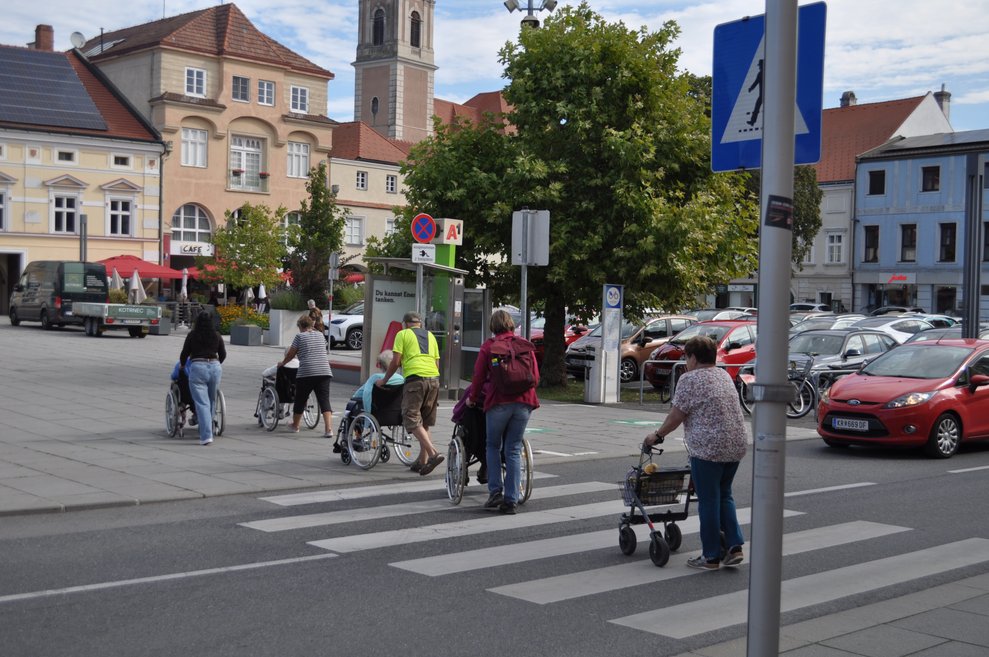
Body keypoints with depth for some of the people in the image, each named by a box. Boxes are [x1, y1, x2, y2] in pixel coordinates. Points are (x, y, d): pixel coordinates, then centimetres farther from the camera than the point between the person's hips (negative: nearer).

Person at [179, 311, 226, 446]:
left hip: (197, 368, -3)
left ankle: (206, 436, -13)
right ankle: (207, 431, 26)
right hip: (215, 368, 3)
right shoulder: (217, 335, 9)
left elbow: (184, 354, 8)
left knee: (202, 403, -5)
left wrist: (182, 365, 29)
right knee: (212, 401, 16)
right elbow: (223, 354, 16)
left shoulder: (192, 335, 3)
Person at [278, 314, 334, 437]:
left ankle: (295, 426, 29)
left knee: (300, 400, 13)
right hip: (324, 372, 3)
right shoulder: (320, 336, 18)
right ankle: (329, 429, -16)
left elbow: (290, 354, 9)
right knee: (324, 401, -2)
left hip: (306, 373, -3)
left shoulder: (300, 336, 3)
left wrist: (282, 363, 29)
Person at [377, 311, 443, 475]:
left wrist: (384, 380, 13)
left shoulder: (403, 334, 8)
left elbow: (396, 362, 2)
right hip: (434, 379, 6)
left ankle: (433, 454, -20)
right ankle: (422, 461, 13)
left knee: (412, 420, -6)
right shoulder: (430, 336, 23)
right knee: (424, 422, 14)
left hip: (415, 378, -6)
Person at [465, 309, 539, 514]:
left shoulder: (489, 345, 2)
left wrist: (472, 398, 17)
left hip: (498, 401, -3)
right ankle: (511, 500, 5)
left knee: (493, 446, 14)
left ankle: (495, 491, 2)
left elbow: (479, 375, 2)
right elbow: (535, 375, 13)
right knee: (514, 450, 7)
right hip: (523, 401, 3)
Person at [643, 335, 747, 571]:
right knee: (724, 496, 19)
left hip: (708, 449, -7)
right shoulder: (724, 375, 16)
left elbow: (676, 415, -8)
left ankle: (711, 557, 7)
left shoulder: (690, 379, -8)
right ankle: (734, 546, 12)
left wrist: (658, 435, 6)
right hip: (736, 445, 8)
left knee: (708, 501, 1)